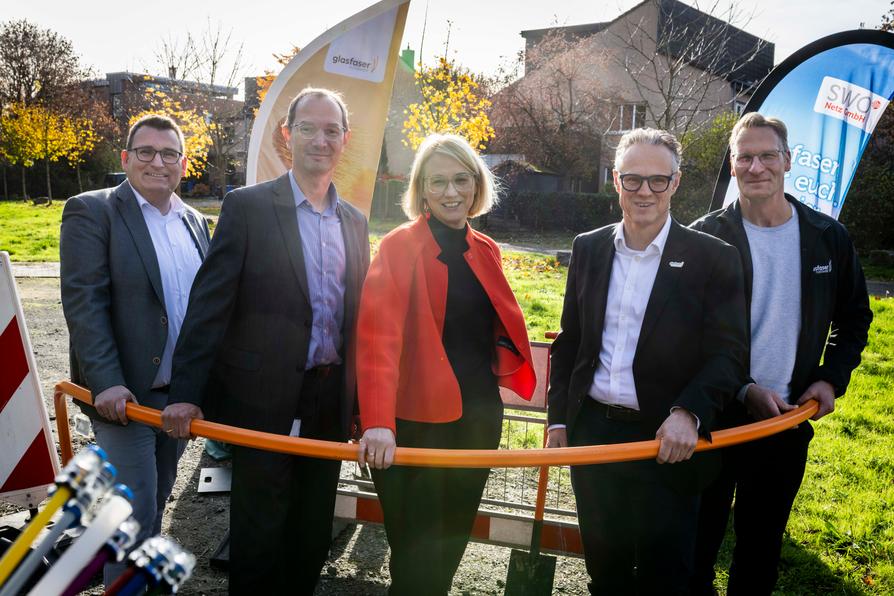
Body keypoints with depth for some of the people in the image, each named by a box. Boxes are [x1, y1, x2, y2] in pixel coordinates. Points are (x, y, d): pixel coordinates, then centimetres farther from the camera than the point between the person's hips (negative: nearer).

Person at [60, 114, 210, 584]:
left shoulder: (195, 222, 11)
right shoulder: (90, 211, -7)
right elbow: (83, 302, -14)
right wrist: (106, 383, -22)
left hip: (180, 392, 6)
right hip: (125, 395, -5)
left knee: (155, 505, 18)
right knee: (135, 514, -1)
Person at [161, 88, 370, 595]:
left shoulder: (355, 222, 10)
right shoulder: (248, 206, -5)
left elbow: (355, 316, 12)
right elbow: (211, 303, -9)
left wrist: (359, 402, 11)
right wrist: (186, 392, -13)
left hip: (330, 402, 5)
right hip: (263, 401, -4)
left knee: (313, 534, 17)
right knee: (259, 534, 8)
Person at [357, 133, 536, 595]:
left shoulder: (485, 250, 8)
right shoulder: (398, 248, -10)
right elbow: (378, 339, -21)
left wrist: (519, 377, 1)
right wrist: (378, 422, -32)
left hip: (480, 416, 6)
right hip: (417, 421, -5)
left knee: (455, 536, 19)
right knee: (417, 551, 5)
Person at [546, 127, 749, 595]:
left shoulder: (713, 258, -6)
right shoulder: (588, 249, 6)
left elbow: (729, 353, -9)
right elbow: (569, 342, 10)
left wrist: (688, 412, -24)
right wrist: (559, 418, 7)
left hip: (668, 442, -3)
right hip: (592, 433, 4)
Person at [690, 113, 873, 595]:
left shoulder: (828, 238, 1)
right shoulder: (704, 239, -9)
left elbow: (855, 319, 14)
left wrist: (832, 378, 0)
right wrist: (743, 391, -17)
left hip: (788, 422, 3)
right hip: (715, 419, -2)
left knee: (761, 552, 18)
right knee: (697, 547, 11)